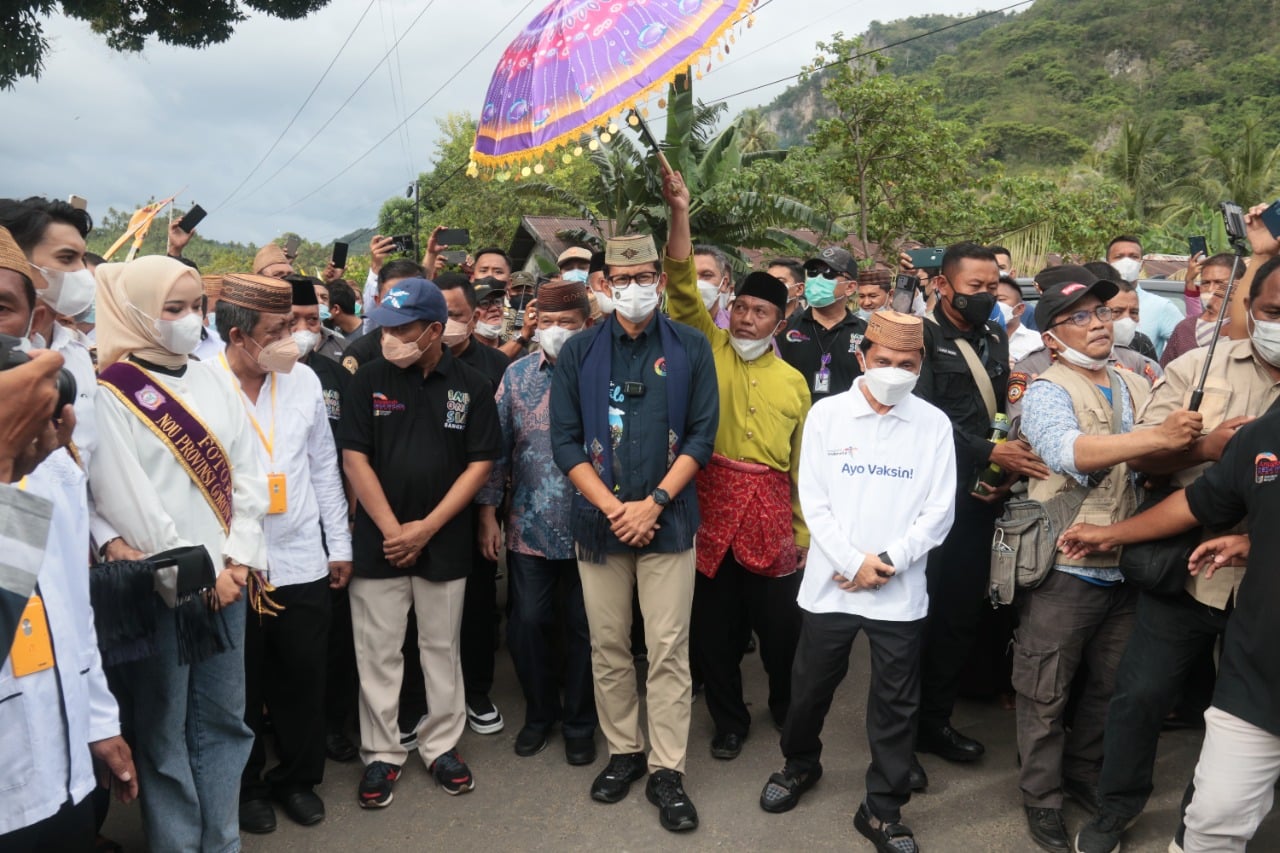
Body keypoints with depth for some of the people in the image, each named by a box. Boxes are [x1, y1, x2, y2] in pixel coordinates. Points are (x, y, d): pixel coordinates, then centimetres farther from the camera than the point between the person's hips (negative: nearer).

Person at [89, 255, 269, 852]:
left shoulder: (213, 380, 8)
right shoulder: (110, 395, -9)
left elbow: (247, 475, 7)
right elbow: (128, 503, -14)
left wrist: (237, 559, -4)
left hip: (226, 580, 5)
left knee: (224, 720, 13)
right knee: (163, 734, 7)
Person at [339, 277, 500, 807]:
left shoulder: (471, 386, -1)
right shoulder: (369, 379, -1)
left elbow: (480, 464, -3)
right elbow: (354, 459, -3)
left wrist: (426, 528, -9)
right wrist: (392, 529, -9)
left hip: (445, 543, 0)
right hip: (378, 541, 0)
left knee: (442, 649, 11)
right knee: (378, 653, 7)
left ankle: (442, 746, 26)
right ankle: (381, 754, 21)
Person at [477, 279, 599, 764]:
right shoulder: (518, 374, 4)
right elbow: (496, 447, 5)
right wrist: (488, 512, 2)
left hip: (588, 528, -2)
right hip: (528, 528, 2)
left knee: (583, 630, 10)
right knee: (527, 625, 9)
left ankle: (579, 723, 29)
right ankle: (540, 712, 33)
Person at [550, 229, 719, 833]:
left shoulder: (690, 349, 2)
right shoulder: (579, 352, 4)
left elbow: (702, 434, -1)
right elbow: (564, 441, 0)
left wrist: (654, 502, -12)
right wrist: (612, 507, -10)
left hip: (667, 520, -1)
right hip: (599, 522, 2)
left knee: (669, 650, 1)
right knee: (608, 646, 10)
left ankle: (667, 772, 13)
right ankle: (624, 752, 28)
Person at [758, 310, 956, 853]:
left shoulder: (934, 424, 0)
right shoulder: (827, 413, -1)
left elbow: (939, 511, -3)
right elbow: (813, 500, -4)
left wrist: (888, 563, -12)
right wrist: (853, 561, -11)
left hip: (901, 591, 0)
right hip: (830, 581, 0)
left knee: (896, 704, 8)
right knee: (811, 686, 15)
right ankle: (800, 764, 42)